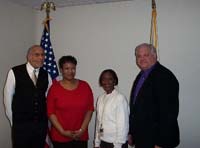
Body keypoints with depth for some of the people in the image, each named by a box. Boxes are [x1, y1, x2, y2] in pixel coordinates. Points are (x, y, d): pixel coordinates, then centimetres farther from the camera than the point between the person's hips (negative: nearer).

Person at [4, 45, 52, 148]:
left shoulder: (46, 75, 5)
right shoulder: (14, 72, -6)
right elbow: (8, 97, -1)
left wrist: (46, 117, 7)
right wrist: (13, 120, 3)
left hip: (42, 124, 3)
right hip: (21, 125, -3)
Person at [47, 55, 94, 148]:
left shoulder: (85, 86, 2)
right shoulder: (54, 88, -2)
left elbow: (90, 109, 2)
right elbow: (50, 112, -3)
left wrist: (82, 129, -6)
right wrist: (62, 131, -9)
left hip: (81, 136, 1)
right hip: (60, 137, -1)